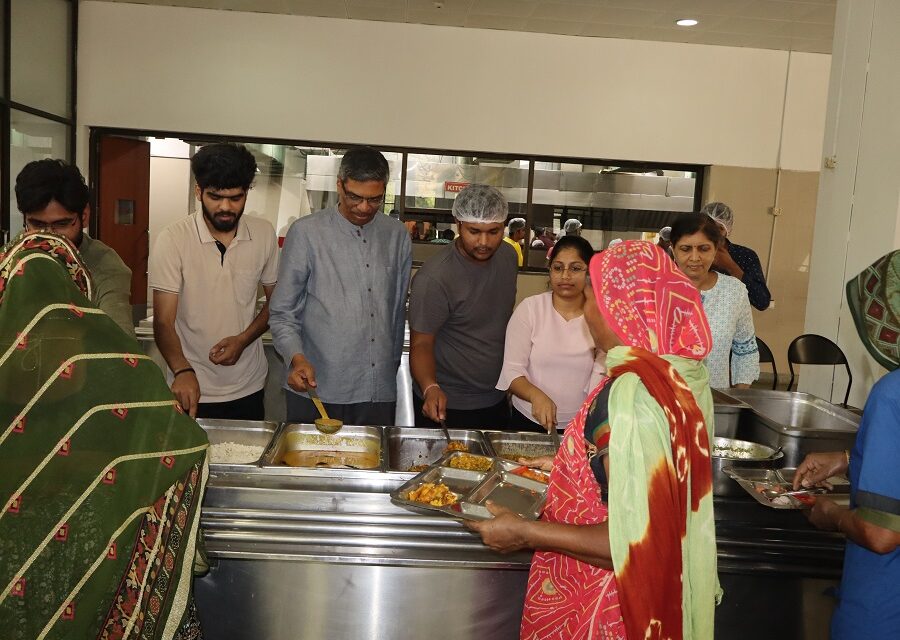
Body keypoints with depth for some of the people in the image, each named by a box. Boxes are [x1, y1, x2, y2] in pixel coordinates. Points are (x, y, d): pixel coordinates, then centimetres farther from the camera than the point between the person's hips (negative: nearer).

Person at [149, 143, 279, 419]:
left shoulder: (264, 234, -3)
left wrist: (243, 339, -10)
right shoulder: (172, 239, -12)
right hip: (192, 389, -3)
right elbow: (163, 321, -15)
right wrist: (182, 371, -32)